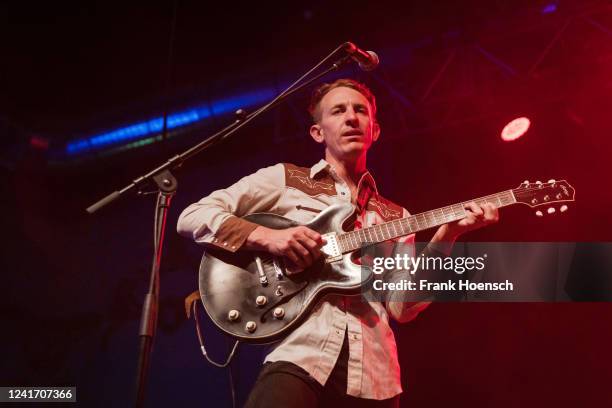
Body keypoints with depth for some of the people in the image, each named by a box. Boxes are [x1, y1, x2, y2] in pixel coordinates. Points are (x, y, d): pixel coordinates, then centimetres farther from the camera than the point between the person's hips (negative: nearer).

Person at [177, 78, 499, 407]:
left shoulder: (394, 217, 16)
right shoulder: (284, 178, 8)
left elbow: (401, 307, 6)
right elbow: (192, 217, 2)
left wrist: (442, 242, -7)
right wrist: (265, 236, -12)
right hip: (299, 355, -3)